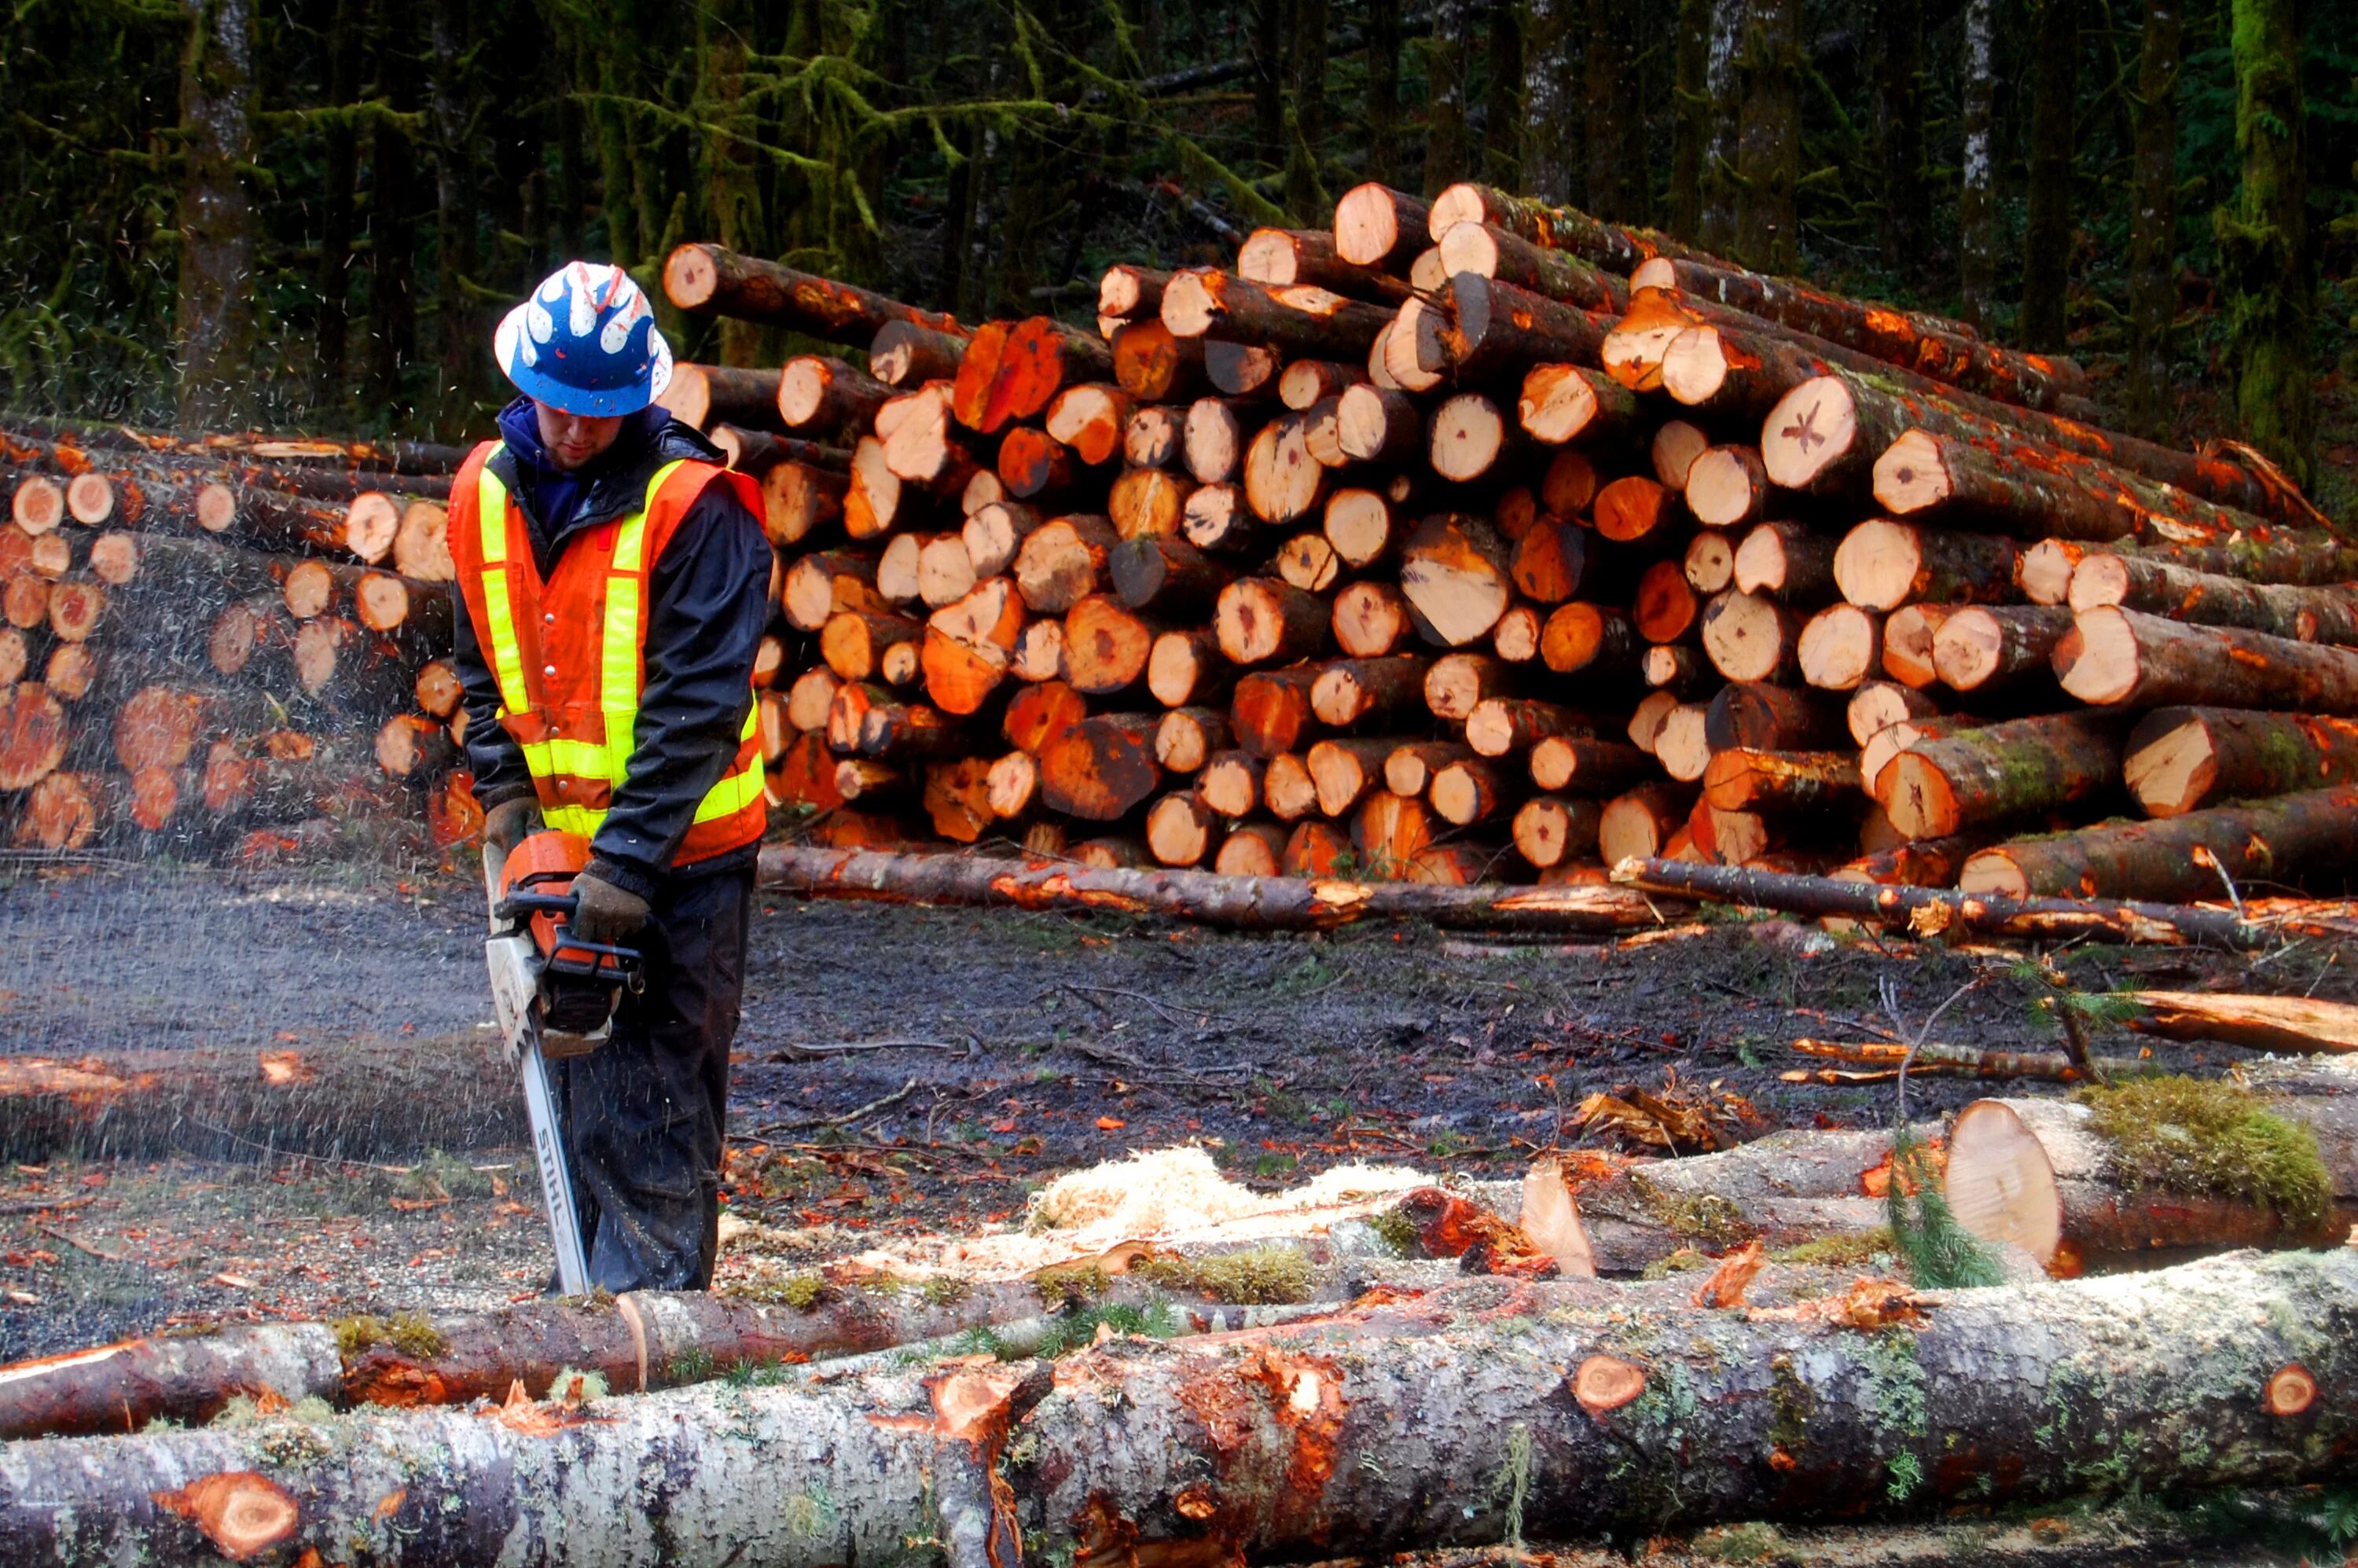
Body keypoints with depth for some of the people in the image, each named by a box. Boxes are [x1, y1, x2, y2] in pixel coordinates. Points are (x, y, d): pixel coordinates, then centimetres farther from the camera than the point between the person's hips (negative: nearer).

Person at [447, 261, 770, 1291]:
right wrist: (505, 792, 1)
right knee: (581, 1092, 11)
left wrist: (625, 860, -23)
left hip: (680, 859, -6)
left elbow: (697, 701, -19)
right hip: (559, 846, 6)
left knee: (653, 1100, -8)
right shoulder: (486, 491, 5)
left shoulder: (694, 506, -15)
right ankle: (610, 1291, 20)